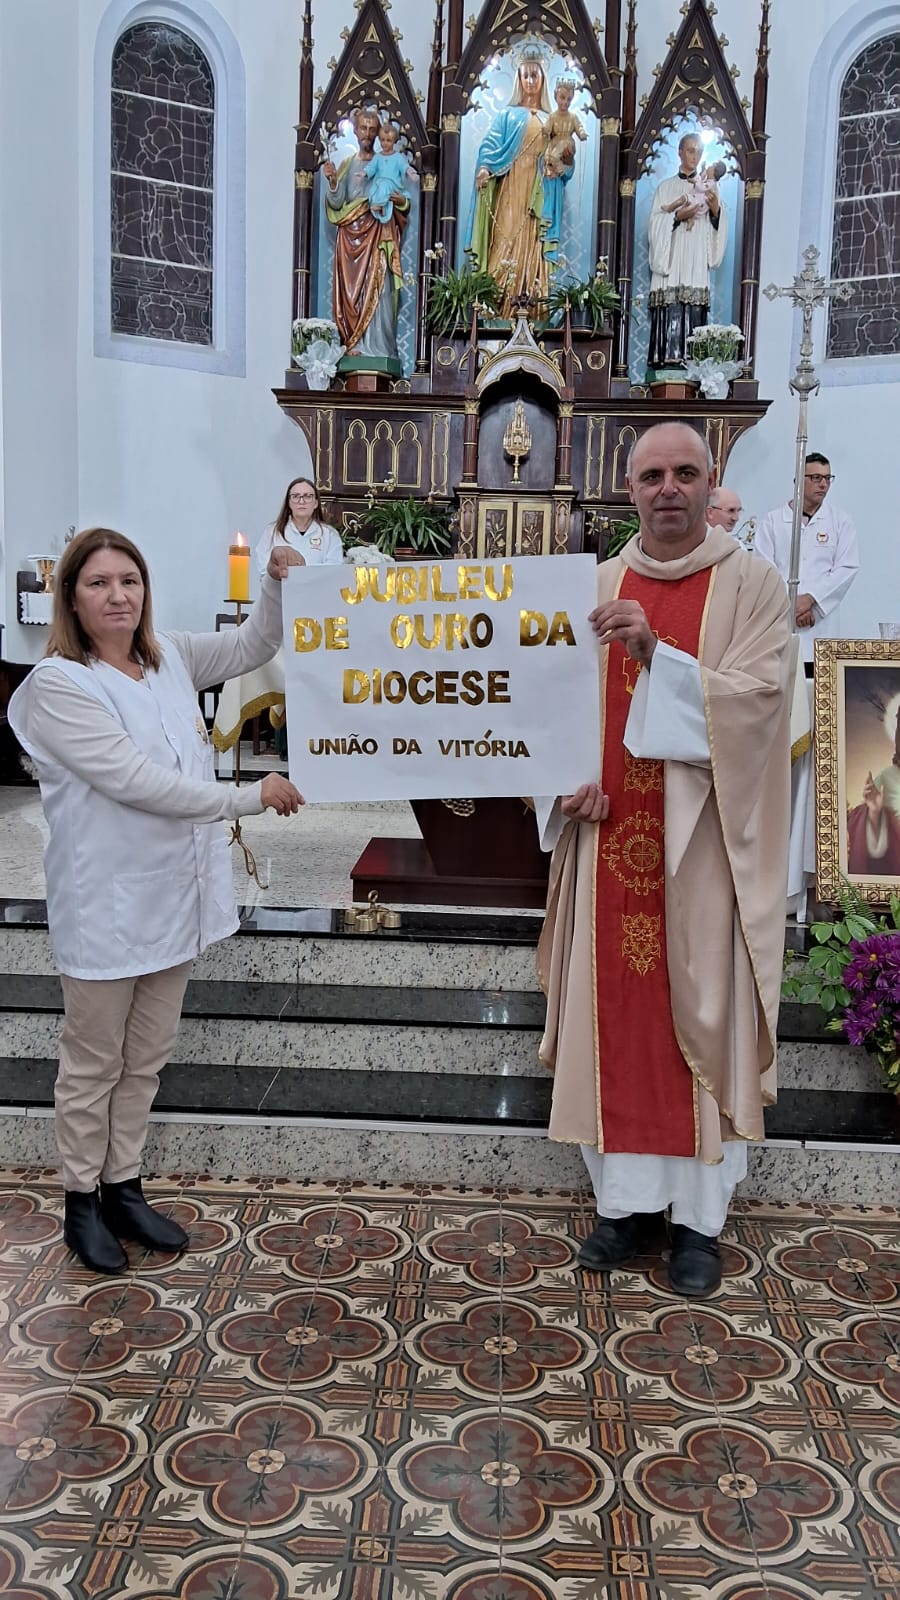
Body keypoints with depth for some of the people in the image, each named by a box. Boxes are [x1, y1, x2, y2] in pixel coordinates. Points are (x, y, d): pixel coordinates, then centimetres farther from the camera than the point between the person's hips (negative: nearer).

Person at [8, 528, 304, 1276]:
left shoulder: (171, 658, 4)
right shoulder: (57, 684, -17)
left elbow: (254, 646, 15)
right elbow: (135, 780, -23)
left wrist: (280, 581, -6)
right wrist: (251, 797, -19)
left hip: (175, 895, 7)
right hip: (107, 905, -6)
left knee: (146, 1059, 18)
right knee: (94, 1064, 12)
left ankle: (124, 1188, 35)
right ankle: (82, 1200, 31)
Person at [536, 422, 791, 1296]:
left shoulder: (751, 583, -2)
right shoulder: (600, 585, 9)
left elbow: (759, 697, -14)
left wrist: (658, 653, -25)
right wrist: (571, 777, -10)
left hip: (703, 837, -3)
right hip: (610, 834, 3)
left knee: (702, 1013, 4)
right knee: (612, 1010, 7)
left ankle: (701, 1214, 19)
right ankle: (621, 1198, 23)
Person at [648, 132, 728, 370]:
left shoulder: (709, 186, 16)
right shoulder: (666, 187, 11)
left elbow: (719, 226, 11)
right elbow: (656, 225, 3)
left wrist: (716, 209, -8)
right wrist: (677, 216, -13)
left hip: (697, 266, 2)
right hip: (671, 265, -1)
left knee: (695, 317, -7)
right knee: (670, 315, -11)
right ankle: (666, 361, -11)